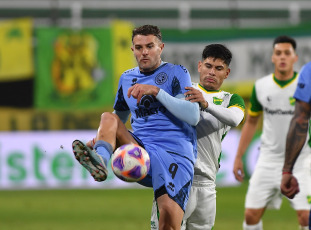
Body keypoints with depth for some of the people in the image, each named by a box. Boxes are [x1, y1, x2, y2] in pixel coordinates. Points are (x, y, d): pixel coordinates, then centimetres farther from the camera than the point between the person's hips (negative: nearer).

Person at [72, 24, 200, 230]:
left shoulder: (176, 73, 5)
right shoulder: (127, 78, 20)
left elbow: (193, 116, -9)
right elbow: (118, 122, 30)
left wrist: (156, 91, -16)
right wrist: (99, 139, 8)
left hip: (175, 154, -4)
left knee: (170, 213, -27)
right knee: (108, 118, -18)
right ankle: (99, 161, -47)